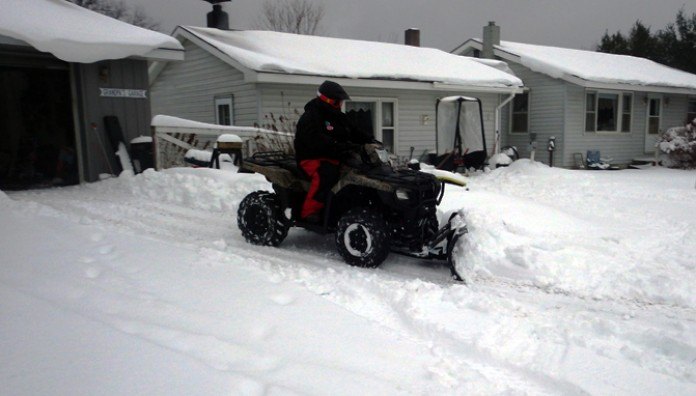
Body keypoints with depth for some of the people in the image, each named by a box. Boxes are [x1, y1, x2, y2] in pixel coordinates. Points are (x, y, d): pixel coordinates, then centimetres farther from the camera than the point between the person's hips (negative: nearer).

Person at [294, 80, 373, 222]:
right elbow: (316, 141, -27)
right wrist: (340, 147, -37)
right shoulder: (309, 118, -11)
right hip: (312, 158, -8)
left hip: (335, 157, 8)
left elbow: (355, 133, 19)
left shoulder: (339, 117, 16)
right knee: (327, 174, -38)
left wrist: (371, 141, 0)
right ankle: (309, 211, -30)